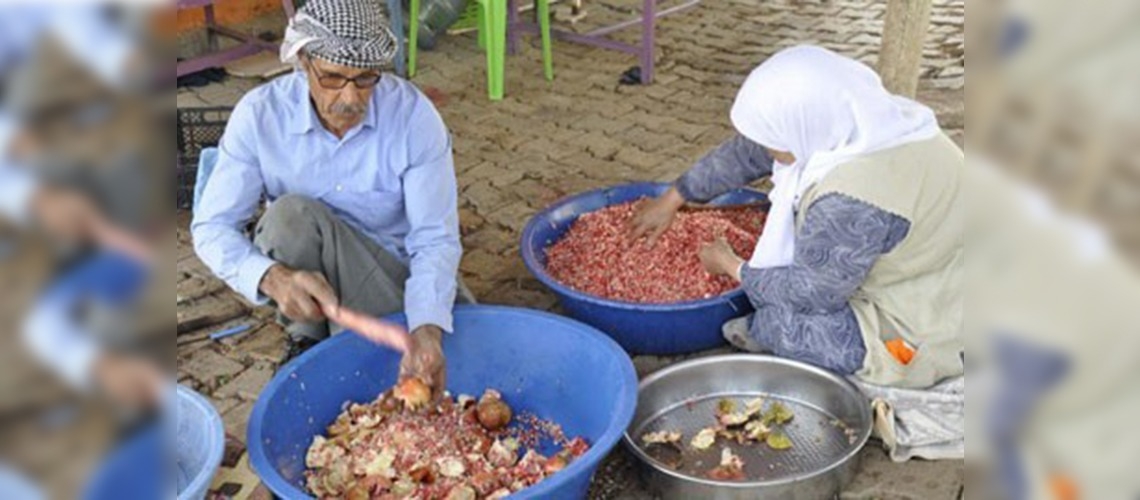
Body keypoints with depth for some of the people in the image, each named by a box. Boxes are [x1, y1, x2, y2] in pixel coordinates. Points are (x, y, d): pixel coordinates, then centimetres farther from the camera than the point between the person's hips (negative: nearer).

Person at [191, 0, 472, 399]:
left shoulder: (414, 115, -20)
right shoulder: (260, 114, -18)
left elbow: (435, 239, -21)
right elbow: (211, 228, -18)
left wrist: (427, 331, -39)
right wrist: (273, 277, -40)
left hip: (394, 268, 1)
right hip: (301, 270, 0)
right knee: (292, 213, -33)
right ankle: (307, 338, -7)